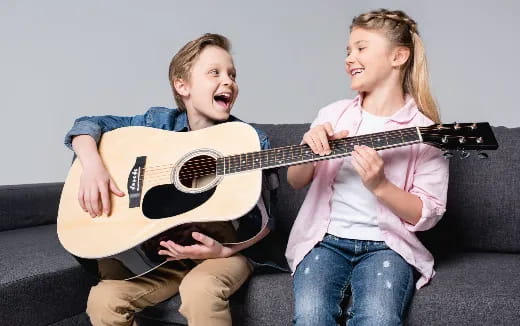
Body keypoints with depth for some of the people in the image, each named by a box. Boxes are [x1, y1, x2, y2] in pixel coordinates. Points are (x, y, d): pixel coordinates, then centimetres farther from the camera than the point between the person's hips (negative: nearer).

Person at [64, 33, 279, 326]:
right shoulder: (160, 123, 0)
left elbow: (262, 219, -4)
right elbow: (89, 124, 4)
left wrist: (226, 250, -21)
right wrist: (93, 166, -16)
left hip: (226, 250, -3)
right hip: (165, 248, 3)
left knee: (200, 291, -35)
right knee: (104, 299, -18)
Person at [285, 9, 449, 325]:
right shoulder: (333, 114, 7)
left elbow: (427, 215, -4)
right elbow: (295, 181, 10)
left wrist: (380, 185, -21)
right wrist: (309, 149, -12)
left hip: (386, 245, -2)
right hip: (325, 239, 2)